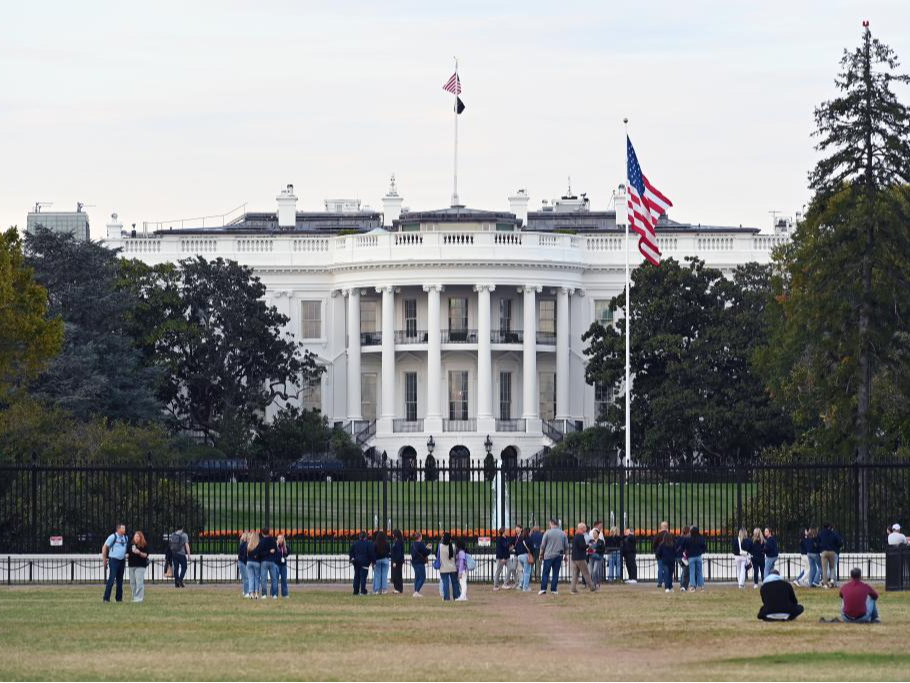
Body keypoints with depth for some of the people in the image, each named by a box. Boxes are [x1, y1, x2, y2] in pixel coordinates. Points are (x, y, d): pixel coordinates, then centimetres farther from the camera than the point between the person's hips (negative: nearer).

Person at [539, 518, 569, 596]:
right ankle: (554, 589, 4)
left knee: (545, 573, 1)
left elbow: (543, 545, -3)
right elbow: (566, 546, 9)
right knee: (556, 573, 6)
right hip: (559, 556, 3)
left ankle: (543, 589, -5)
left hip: (548, 555, -3)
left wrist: (541, 554, 9)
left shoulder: (548, 532, -5)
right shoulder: (563, 533, 4)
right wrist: (565, 555, 21)